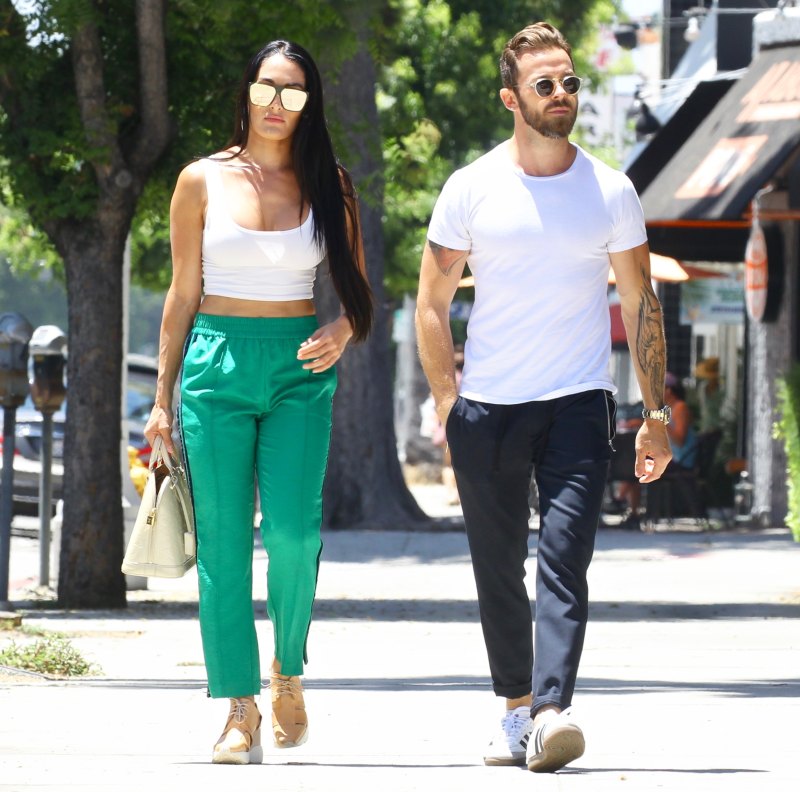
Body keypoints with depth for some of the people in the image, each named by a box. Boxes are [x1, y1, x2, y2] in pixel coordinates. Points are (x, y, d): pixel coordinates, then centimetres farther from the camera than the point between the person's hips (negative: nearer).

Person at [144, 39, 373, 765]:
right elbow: (182, 295, 9)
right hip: (216, 364, 0)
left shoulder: (326, 185, 7)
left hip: (298, 368, 0)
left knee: (293, 529, -15)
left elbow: (358, 289, 14)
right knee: (222, 541, -4)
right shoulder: (203, 181, 5)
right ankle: (241, 711, 2)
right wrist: (163, 398, 7)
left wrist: (343, 332, -8)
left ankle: (288, 672, 10)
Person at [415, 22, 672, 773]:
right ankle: (517, 711, 23)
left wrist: (656, 414, 4)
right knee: (498, 572, 8)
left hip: (578, 402, -1)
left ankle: (551, 715, -26)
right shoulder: (471, 189, 1)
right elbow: (432, 303, 5)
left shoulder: (610, 191, 3)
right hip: (487, 407, 1)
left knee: (563, 564, -15)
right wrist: (447, 404, -3)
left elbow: (641, 305, 8)